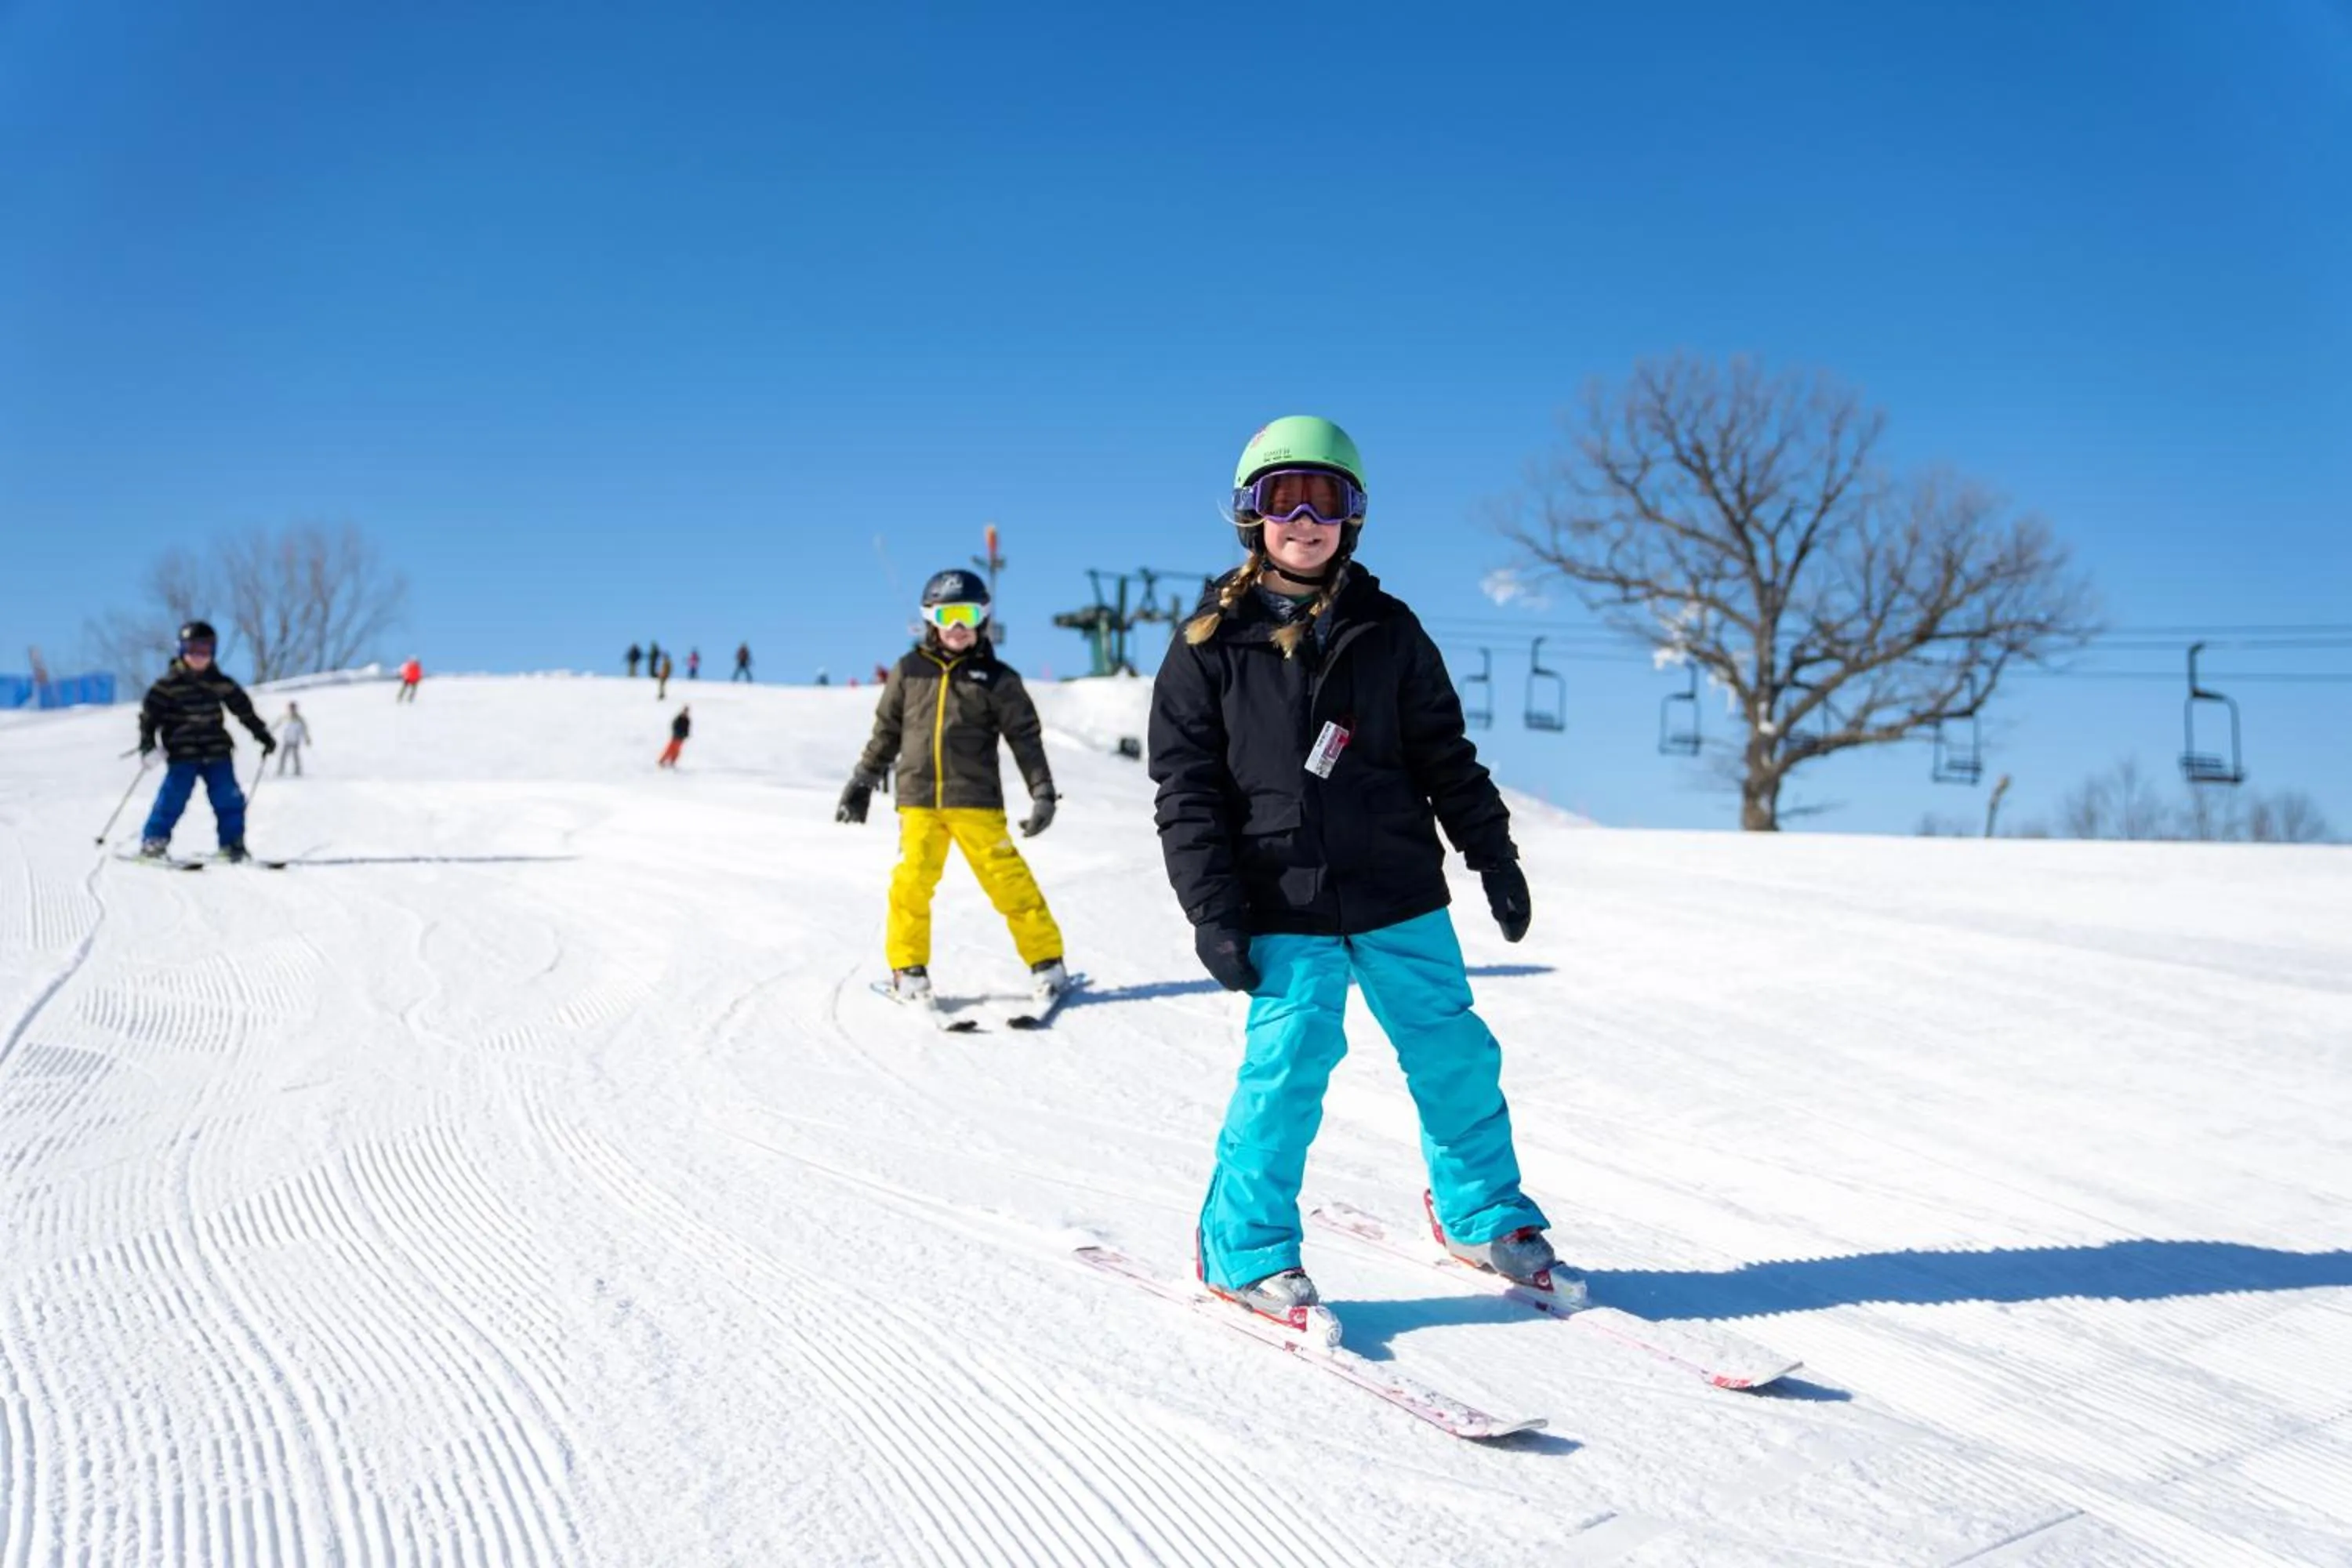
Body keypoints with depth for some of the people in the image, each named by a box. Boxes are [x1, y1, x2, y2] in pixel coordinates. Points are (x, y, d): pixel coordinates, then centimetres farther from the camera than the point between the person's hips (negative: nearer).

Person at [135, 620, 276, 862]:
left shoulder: (221, 683, 9)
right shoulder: (169, 684, -1)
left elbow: (244, 710, 17)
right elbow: (149, 713, -2)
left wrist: (263, 736, 18)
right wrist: (147, 745, -11)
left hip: (217, 752, 3)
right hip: (182, 754, -3)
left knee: (229, 798, -3)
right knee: (174, 796, -8)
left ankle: (233, 844, 4)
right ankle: (153, 842, 2)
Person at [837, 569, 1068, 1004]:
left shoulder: (996, 678, 4)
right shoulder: (909, 671, 9)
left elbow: (1026, 738, 5)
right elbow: (886, 732, 18)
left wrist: (1043, 793, -2)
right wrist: (862, 781, 17)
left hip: (976, 801, -2)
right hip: (918, 800, 2)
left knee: (1008, 881, -5)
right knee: (911, 883, -7)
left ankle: (1046, 962, 8)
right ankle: (907, 968, 10)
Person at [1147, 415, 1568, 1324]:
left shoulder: (1388, 632, 7)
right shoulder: (1211, 645, 0)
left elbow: (1446, 755, 12)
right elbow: (1186, 788, -2)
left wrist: (1494, 858, 8)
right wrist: (1213, 910, -9)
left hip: (1398, 894, 3)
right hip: (1284, 907, -3)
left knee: (1455, 1053, 8)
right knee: (1288, 1063, -10)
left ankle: (1483, 1216, 29)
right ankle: (1244, 1250, 8)